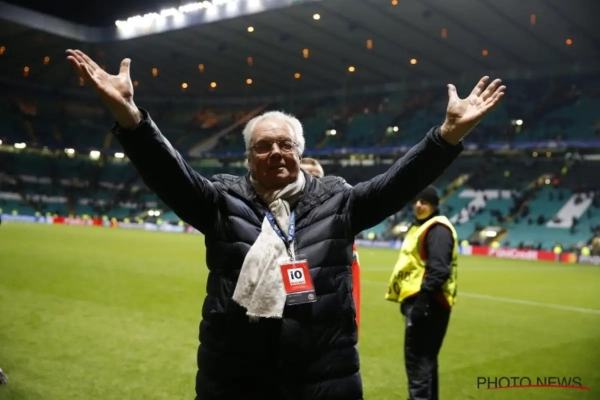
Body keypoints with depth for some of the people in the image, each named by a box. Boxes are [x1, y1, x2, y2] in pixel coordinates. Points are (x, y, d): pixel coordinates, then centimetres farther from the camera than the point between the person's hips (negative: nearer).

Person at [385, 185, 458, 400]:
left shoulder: (438, 229, -13)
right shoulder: (419, 227, 19)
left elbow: (438, 269, -24)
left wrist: (422, 299, -27)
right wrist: (407, 298, 24)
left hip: (428, 302, -11)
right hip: (418, 299, 11)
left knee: (416, 358, -9)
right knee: (425, 357, 18)